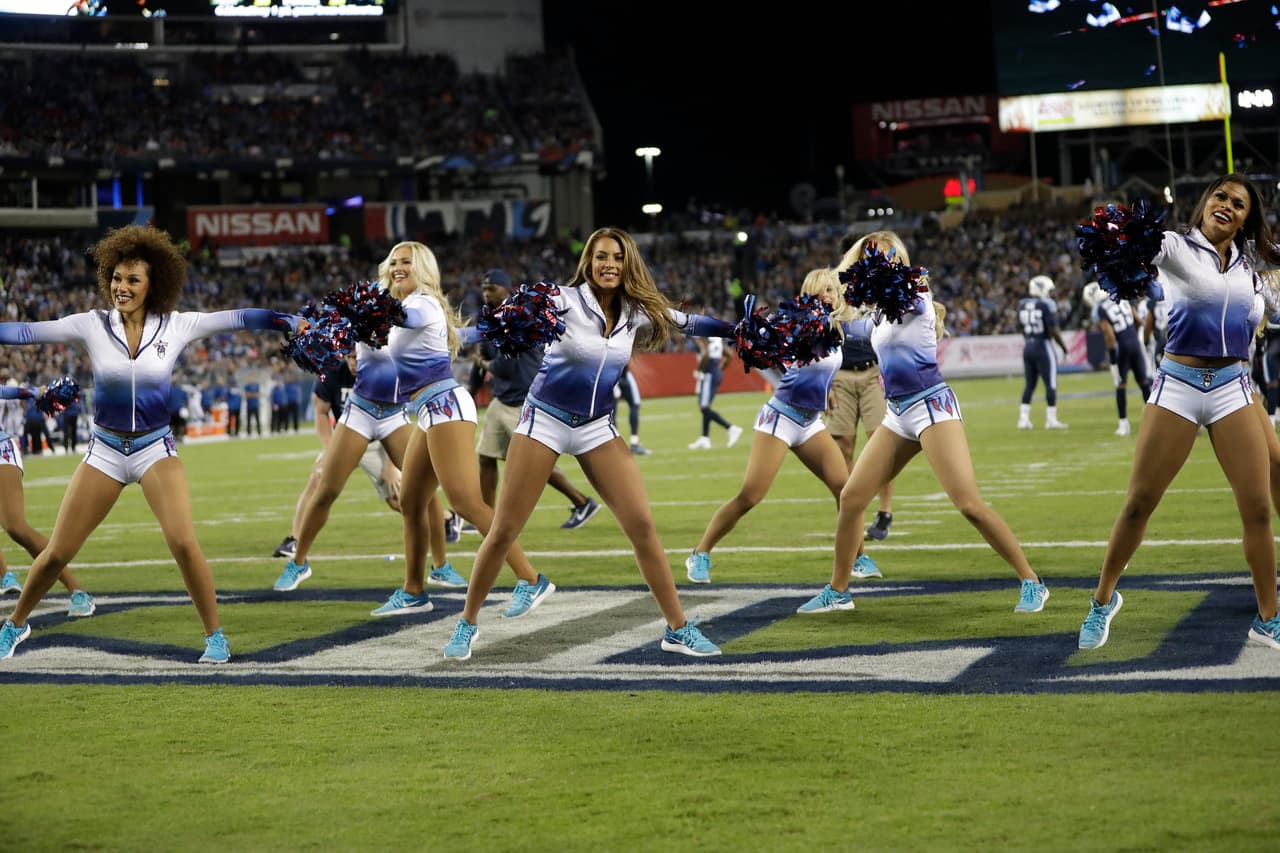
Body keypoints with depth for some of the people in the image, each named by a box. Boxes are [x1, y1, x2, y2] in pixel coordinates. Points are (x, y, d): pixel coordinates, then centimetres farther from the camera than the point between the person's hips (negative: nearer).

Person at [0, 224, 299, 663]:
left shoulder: (176, 326, -6)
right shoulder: (92, 325, -7)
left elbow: (239, 318, -8)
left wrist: (296, 322, -15)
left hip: (155, 448, -1)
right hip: (104, 450, 1)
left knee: (183, 543, -20)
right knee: (56, 553, 4)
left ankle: (214, 635, -3)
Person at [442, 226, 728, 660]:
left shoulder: (638, 310, 0)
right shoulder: (566, 300, -13)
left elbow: (688, 322, 10)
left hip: (598, 427, 3)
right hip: (545, 419, -3)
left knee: (641, 525, -5)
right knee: (504, 530, -2)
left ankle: (678, 629, 4)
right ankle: (467, 623, 16)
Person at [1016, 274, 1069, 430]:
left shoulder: (1022, 304, 5)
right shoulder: (1047, 304, -12)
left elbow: (1022, 326, 11)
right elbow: (1053, 330, -14)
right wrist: (1064, 347, -2)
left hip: (1028, 347, 6)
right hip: (1043, 346, -6)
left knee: (1029, 385, 14)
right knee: (1050, 384, 2)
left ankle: (1023, 419, 13)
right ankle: (1051, 419, 3)